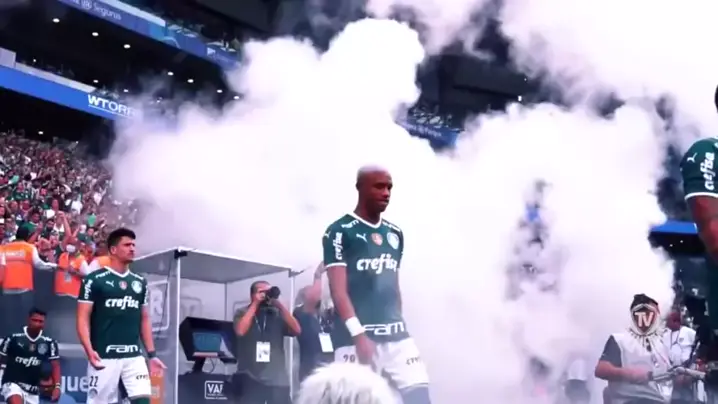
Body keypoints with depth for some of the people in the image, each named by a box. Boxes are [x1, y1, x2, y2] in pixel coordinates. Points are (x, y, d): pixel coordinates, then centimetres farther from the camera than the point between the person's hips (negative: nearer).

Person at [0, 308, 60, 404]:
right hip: (13, 383, -4)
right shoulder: (13, 338, -8)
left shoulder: (49, 343, -2)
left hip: (33, 389, 4)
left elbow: (55, 366, 0)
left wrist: (57, 387, -14)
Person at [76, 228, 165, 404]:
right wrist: (89, 350, -19)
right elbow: (83, 318, -5)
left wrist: (152, 354, 11)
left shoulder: (140, 282, 14)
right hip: (104, 356, -4)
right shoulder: (94, 280, -2)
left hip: (134, 356, 4)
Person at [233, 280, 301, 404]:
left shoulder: (278, 314, 10)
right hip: (251, 378, -2)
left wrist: (279, 304, -7)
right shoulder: (242, 313, 7)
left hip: (277, 378, 2)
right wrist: (255, 304, -8)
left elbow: (296, 330, -3)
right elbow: (241, 331, -13)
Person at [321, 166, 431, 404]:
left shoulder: (395, 234, 15)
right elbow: (338, 290, -10)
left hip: (396, 336, 6)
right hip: (357, 338, -6)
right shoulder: (339, 232, -4)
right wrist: (359, 334, -19)